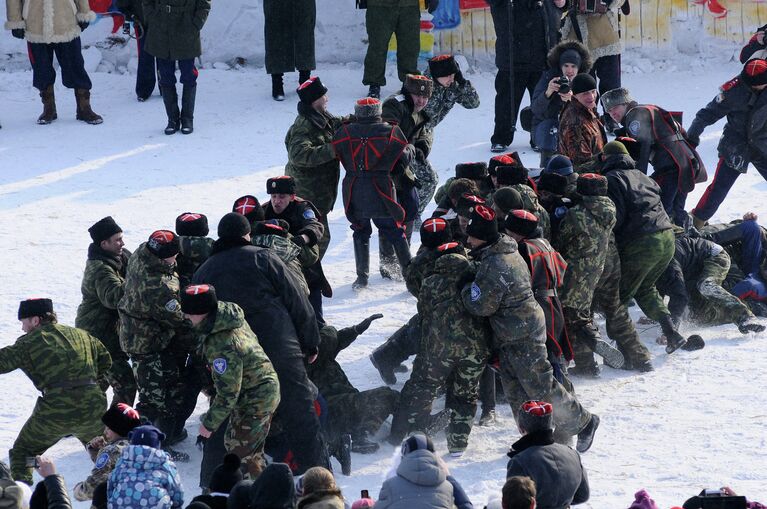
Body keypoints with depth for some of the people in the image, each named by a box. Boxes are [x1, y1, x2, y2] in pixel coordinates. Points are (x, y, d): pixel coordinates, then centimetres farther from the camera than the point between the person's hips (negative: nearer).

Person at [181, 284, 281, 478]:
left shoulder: (222, 346, -33)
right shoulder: (233, 315, -5)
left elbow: (228, 394, -27)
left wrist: (209, 423, -14)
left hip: (253, 401, -10)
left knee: (239, 453, -1)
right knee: (253, 452, 21)